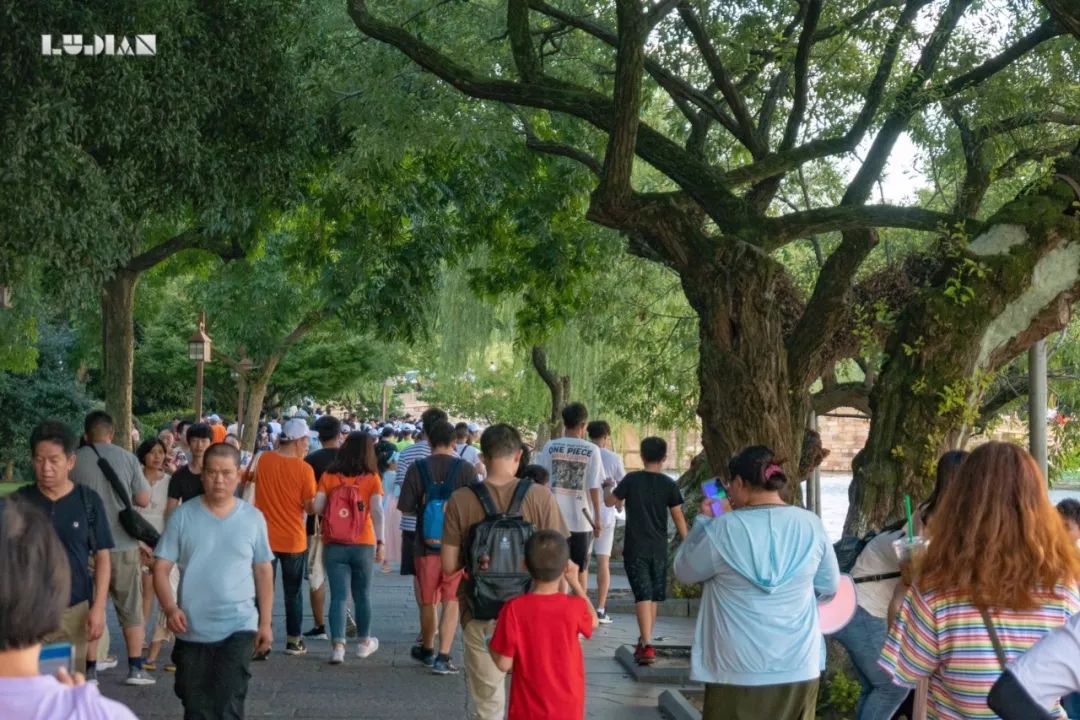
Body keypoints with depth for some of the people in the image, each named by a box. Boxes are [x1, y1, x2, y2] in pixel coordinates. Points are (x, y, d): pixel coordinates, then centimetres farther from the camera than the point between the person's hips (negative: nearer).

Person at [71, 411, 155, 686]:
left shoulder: (74, 461, -6)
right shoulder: (128, 459, -5)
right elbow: (143, 500, -2)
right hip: (124, 545, 0)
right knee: (132, 609, 11)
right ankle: (136, 668, 12)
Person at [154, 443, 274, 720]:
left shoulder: (253, 518, 1)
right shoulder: (183, 516, -2)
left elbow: (263, 572, 8)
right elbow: (161, 568, -1)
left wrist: (265, 622, 6)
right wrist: (170, 608, -17)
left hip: (238, 628, -1)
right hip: (192, 630, 1)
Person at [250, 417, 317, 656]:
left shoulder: (263, 460, -5)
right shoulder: (304, 469, -14)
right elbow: (310, 506, -12)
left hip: (265, 538, 2)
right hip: (294, 540, -2)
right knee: (293, 593, 12)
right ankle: (294, 641, 18)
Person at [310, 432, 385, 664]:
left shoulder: (328, 476, -1)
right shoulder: (372, 478, -4)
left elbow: (316, 508, -4)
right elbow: (377, 512, -9)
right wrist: (380, 542, -3)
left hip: (333, 546, 0)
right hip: (363, 545, 0)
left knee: (338, 596, 1)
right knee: (362, 594, 16)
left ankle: (338, 646, -10)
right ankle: (364, 642, 29)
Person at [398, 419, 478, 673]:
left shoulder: (417, 469, -7)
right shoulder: (466, 469, -8)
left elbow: (406, 507, -4)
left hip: (426, 544, 1)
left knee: (428, 600, 16)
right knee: (451, 602, 5)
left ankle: (427, 650, 33)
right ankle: (443, 657, -3)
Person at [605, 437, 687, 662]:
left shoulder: (631, 480, -5)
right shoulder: (669, 485, -2)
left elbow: (609, 502, 3)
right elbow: (678, 517, -1)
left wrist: (607, 487, 24)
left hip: (635, 548, -2)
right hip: (659, 549, 2)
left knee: (643, 596, -8)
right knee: (653, 597, 16)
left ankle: (647, 645, -22)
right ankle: (645, 641, 27)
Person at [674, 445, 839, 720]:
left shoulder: (723, 529, -14)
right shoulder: (811, 524, -3)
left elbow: (684, 571, 2)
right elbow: (829, 586, 9)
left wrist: (704, 520, 10)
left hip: (739, 670, -3)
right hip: (799, 667, 3)